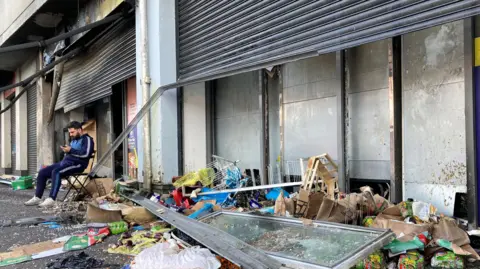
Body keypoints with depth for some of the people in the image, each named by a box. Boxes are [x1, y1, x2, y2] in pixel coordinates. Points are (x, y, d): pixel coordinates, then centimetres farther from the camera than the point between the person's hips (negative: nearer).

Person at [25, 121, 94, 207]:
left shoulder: (87, 139, 0)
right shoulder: (73, 140, 27)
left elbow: (86, 154, -16)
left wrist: (70, 150, -15)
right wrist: (66, 150, 3)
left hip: (77, 163, -9)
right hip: (65, 161, 9)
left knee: (56, 171, -33)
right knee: (42, 172, -1)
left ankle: (51, 199, -35)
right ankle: (37, 198, 1)